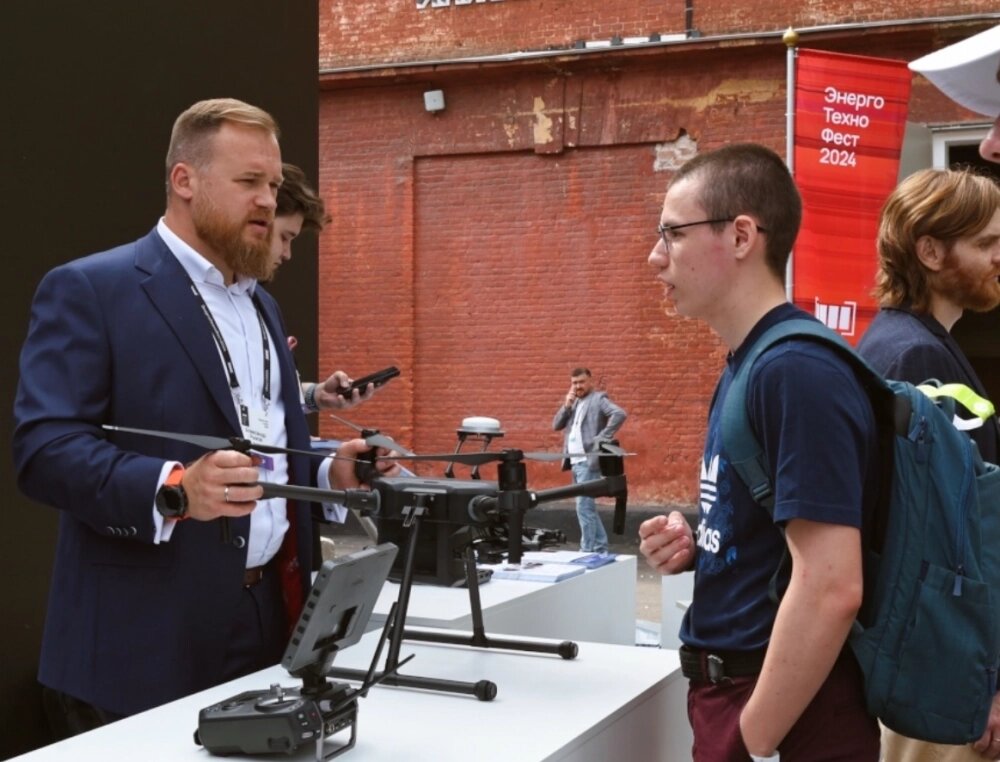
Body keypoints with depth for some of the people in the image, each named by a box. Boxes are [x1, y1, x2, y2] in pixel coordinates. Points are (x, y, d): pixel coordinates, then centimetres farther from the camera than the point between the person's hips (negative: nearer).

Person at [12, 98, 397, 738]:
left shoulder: (261, 303, 17)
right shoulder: (89, 290, -7)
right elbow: (44, 447, -17)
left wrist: (331, 473, 2)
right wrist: (175, 491, -31)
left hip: (269, 623, 7)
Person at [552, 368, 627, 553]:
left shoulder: (598, 399, -5)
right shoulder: (573, 403, 19)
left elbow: (620, 414, -20)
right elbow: (556, 426, 13)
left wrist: (603, 437, -20)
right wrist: (566, 405, 1)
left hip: (589, 461, -9)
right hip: (575, 462, 9)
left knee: (584, 506, -12)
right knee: (587, 507, 13)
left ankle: (588, 550, -9)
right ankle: (600, 548, 21)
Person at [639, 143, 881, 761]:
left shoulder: (796, 371, -21)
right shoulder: (746, 364, 8)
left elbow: (831, 588, -26)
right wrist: (695, 548, 1)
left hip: (786, 710, -9)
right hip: (733, 684, 9)